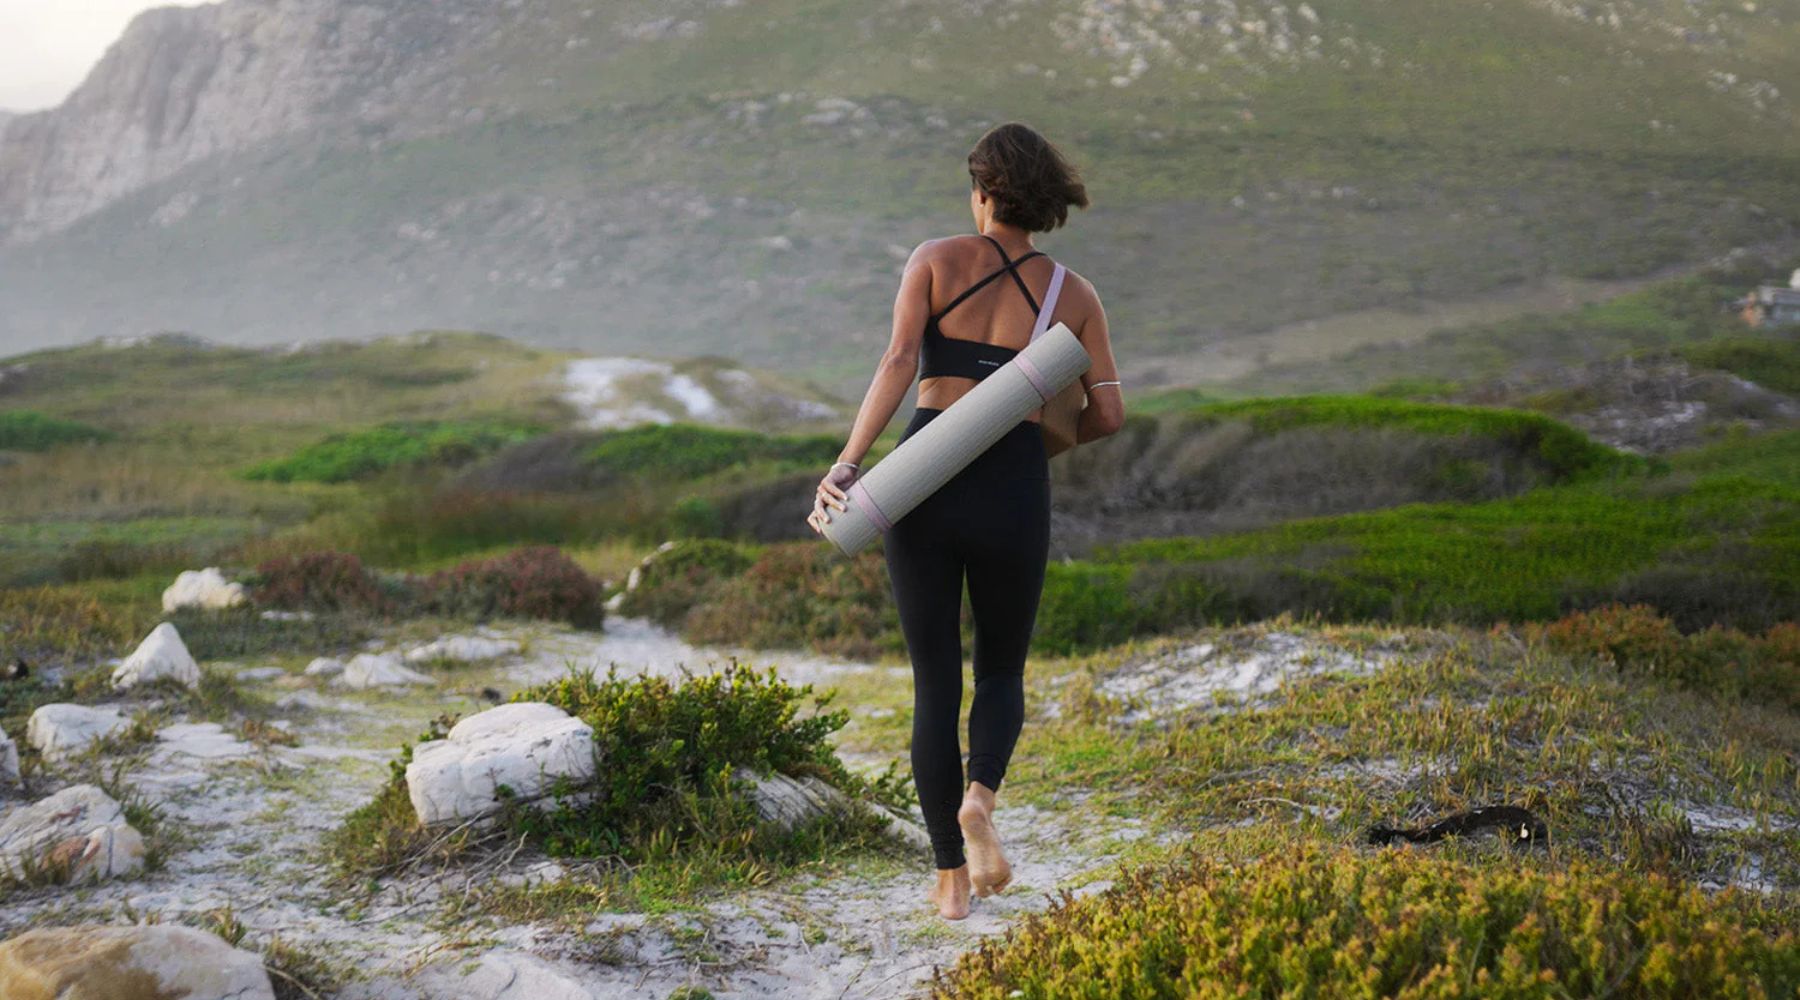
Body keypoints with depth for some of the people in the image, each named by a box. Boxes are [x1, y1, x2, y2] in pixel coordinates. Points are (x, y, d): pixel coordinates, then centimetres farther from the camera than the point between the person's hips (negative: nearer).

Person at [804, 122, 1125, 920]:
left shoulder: (935, 260, 2)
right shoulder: (1074, 295, 6)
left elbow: (897, 365, -12)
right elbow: (1109, 414, 5)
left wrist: (844, 466, -16)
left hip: (924, 482, 0)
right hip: (1012, 494, 0)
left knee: (934, 686, 12)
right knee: (1001, 673, 21)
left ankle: (950, 880, 12)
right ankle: (978, 799, -10)